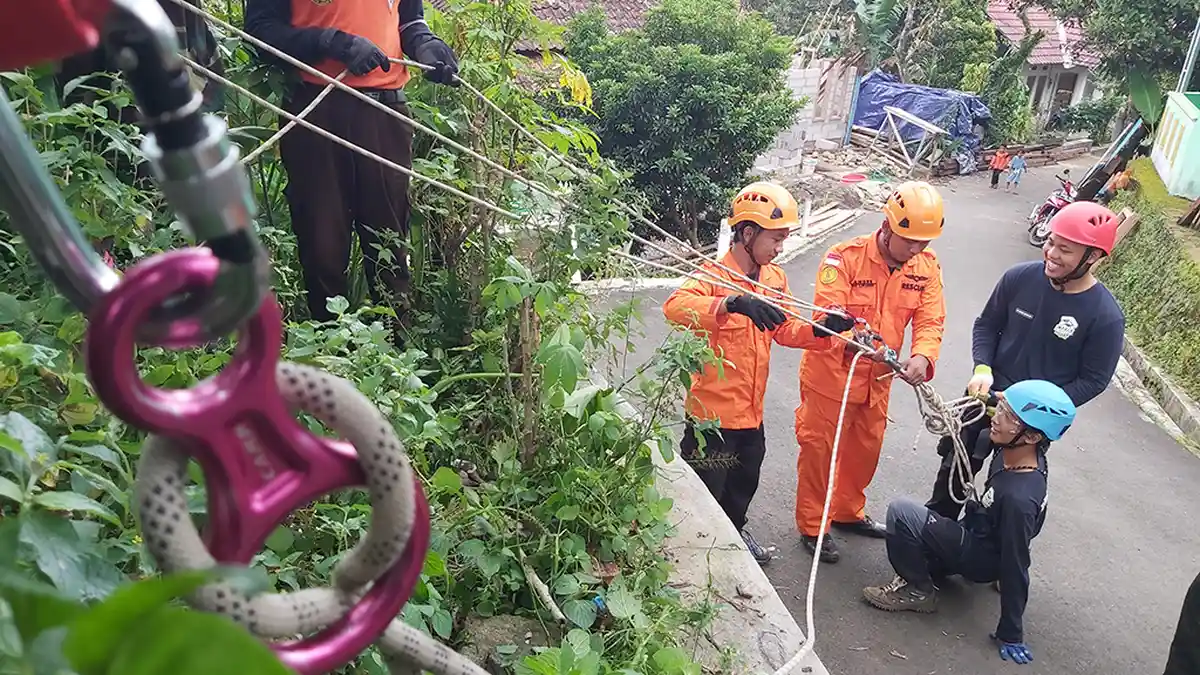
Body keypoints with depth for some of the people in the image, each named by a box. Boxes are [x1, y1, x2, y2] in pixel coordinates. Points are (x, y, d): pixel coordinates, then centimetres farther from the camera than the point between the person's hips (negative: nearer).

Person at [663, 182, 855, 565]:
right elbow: (675, 307, -41)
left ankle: (734, 530, 53)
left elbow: (786, 330, 8)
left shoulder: (775, 278, 4)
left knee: (744, 483, 29)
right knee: (706, 493, 10)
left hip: (751, 412, 8)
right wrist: (734, 303, -55)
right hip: (713, 414, -8)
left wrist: (822, 330, -12)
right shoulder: (714, 275, -21)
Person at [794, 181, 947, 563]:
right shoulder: (845, 258, -22)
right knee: (819, 450, 6)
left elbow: (930, 320, -10)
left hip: (878, 378, 6)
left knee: (866, 449, 22)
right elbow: (826, 314, -28)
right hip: (831, 374, -6)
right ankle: (812, 526, 25)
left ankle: (848, 511, 46)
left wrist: (922, 356, -31)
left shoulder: (927, 266, -6)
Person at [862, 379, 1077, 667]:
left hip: (981, 557, -8)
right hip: (979, 532, 8)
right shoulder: (1012, 447, -16)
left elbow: (1015, 567, -26)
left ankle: (918, 590, -4)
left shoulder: (1019, 499, -37)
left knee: (901, 512, -20)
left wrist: (1010, 634, -16)